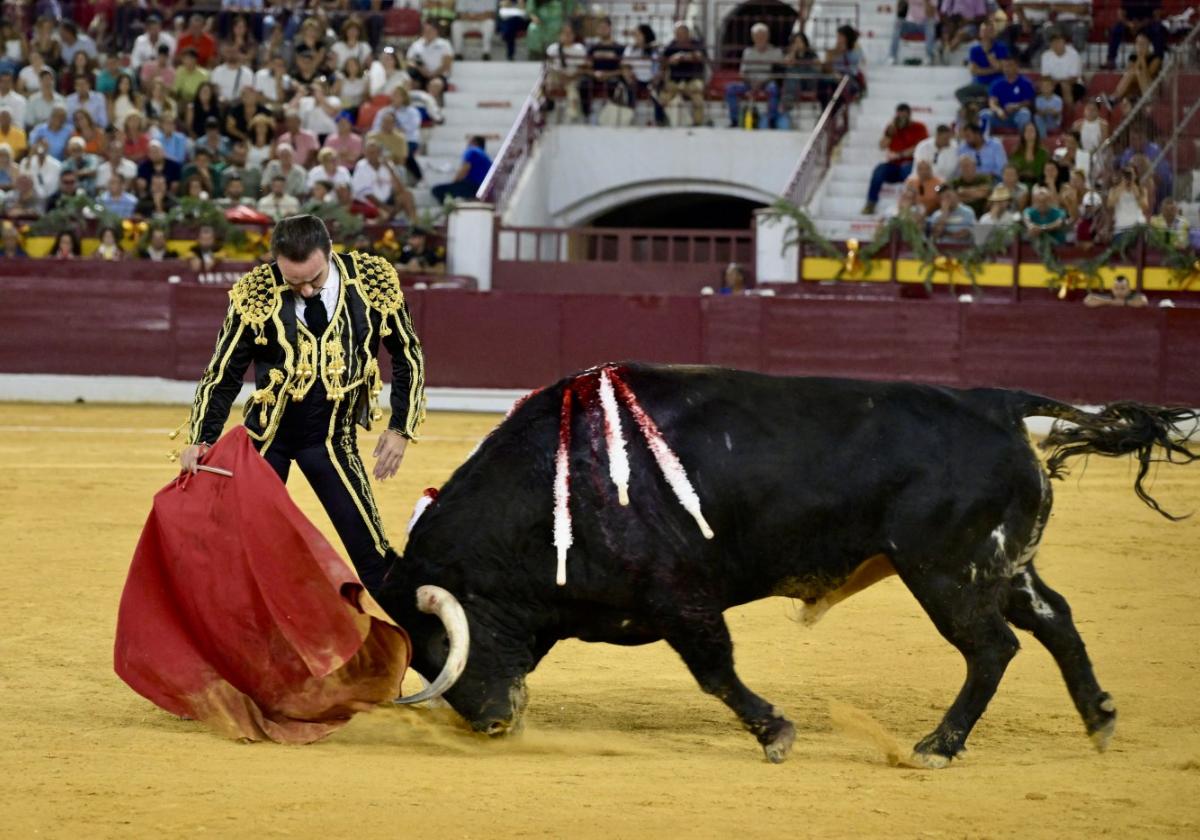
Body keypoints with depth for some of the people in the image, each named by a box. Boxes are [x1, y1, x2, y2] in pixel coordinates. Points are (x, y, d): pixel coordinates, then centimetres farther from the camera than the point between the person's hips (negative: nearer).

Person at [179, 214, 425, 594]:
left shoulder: (374, 281, -13)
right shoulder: (256, 294, -17)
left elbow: (408, 355, 1)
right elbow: (223, 374, -10)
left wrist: (401, 428, -2)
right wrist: (200, 440, -21)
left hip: (332, 436, 0)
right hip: (266, 434, 0)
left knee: (370, 548, -6)